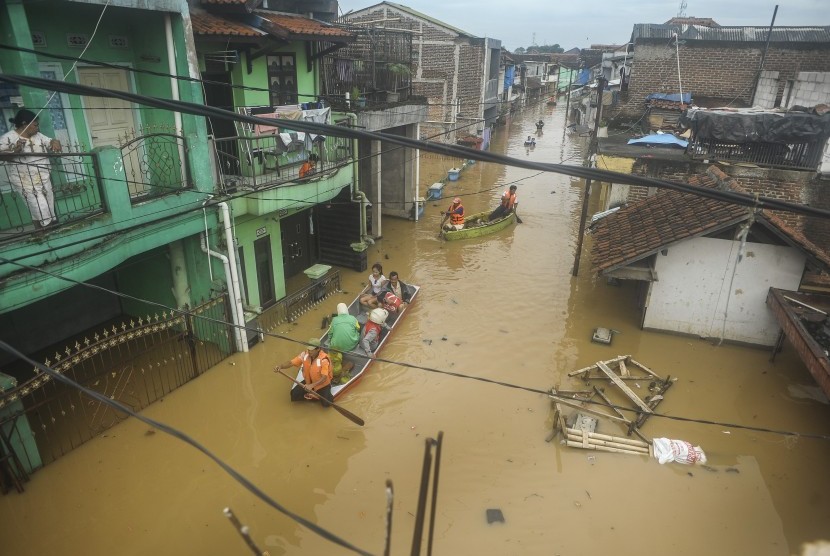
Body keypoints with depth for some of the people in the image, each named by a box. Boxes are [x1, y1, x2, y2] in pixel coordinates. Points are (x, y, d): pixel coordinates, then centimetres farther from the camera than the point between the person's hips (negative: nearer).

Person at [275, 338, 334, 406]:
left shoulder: (324, 359, -31)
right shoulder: (304, 354, -15)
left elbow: (324, 378, -37)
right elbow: (291, 362, -14)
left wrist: (312, 385, -50)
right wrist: (281, 366, -35)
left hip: (322, 384, -5)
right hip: (308, 381, 5)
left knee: (326, 403, -21)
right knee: (294, 395, -10)